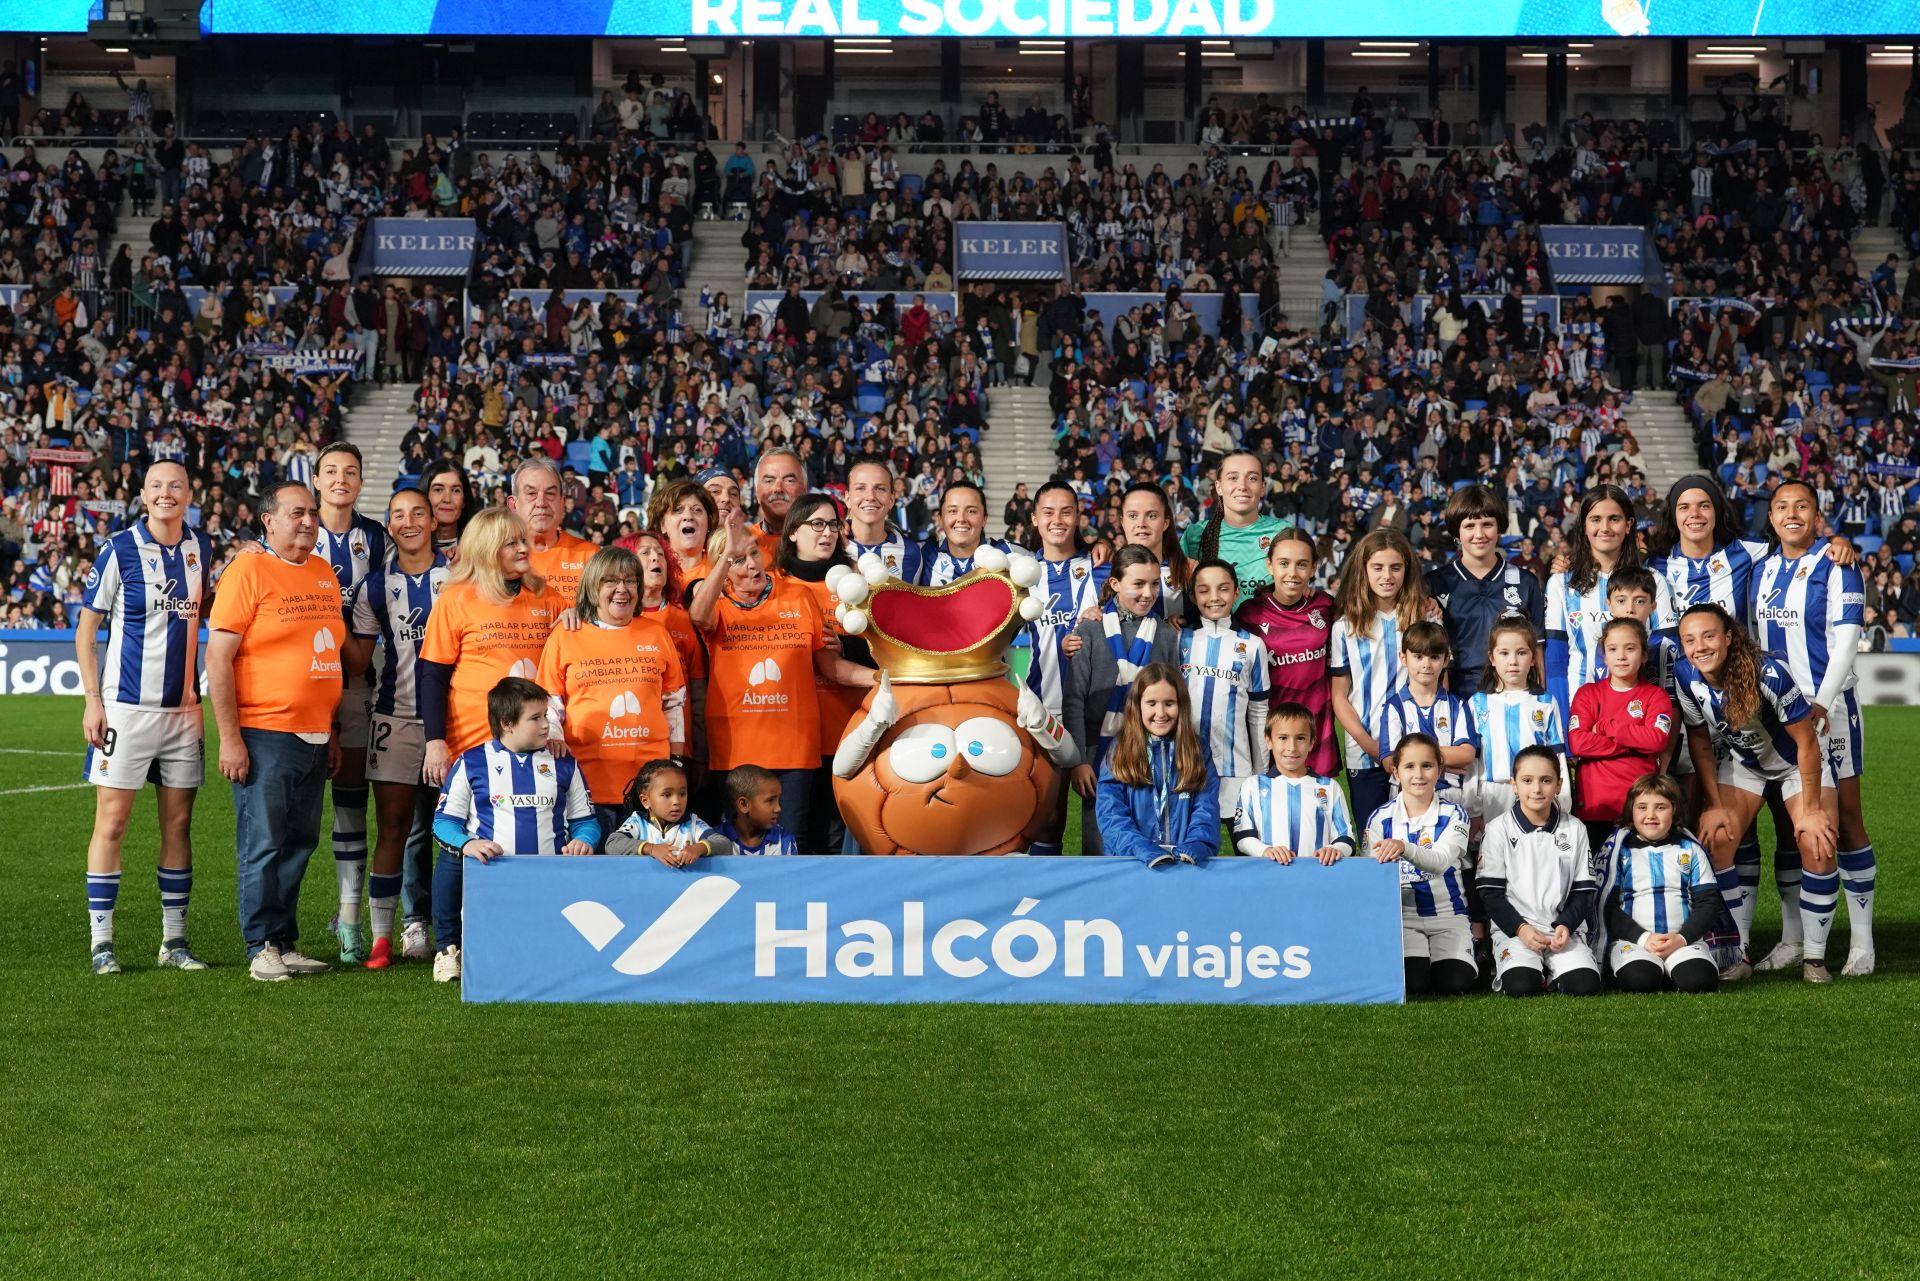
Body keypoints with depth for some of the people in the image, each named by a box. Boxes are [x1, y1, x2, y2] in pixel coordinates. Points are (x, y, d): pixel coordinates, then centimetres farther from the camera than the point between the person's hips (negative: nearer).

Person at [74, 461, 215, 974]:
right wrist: (93, 699, -10)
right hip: (126, 706, -4)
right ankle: (101, 942, 3)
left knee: (178, 824, 7)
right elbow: (86, 630, -3)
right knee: (111, 822, -4)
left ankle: (174, 940, 15)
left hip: (183, 708, 5)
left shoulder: (201, 548, 7)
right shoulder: (119, 550, -6)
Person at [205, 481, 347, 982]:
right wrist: (230, 738, -15)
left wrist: (331, 731, 20)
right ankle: (262, 947, 4)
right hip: (264, 735, -7)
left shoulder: (324, 573, 14)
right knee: (263, 846, -3)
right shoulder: (249, 571, -7)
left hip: (313, 737, 7)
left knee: (299, 845, 10)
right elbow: (218, 657, -11)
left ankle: (286, 944, 18)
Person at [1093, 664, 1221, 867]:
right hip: (1130, 861, -1)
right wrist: (1148, 852, -19)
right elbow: (1111, 815, -2)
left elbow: (1206, 811, 3)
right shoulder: (1118, 752, 8)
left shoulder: (1198, 752, 13)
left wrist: (1192, 850, -17)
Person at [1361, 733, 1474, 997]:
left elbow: (1440, 861, -22)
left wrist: (1404, 847, -41)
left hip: (1447, 915, 0)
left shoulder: (1453, 815, -2)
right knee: (1412, 983, -23)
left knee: (1455, 983, -21)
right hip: (1401, 916, 0)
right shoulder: (1380, 819, 1)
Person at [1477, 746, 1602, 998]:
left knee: (1585, 986, -23)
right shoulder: (1498, 830, 0)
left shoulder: (1574, 829, 8)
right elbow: (1490, 892, -1)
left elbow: (1584, 890, 8)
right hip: (1513, 928, -2)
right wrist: (1521, 928, -13)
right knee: (1520, 987, -29)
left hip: (1564, 928, 2)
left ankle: (1552, 973, 10)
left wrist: (1566, 925, -9)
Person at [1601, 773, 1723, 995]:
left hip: (1683, 940, 2)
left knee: (1699, 980, -29)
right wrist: (1642, 937, -12)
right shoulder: (1618, 849, 8)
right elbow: (1607, 905, 1)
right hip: (1631, 939, -1)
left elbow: (1709, 901, 8)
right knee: (1640, 980, -33)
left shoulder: (1690, 849, 14)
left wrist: (1682, 938, -9)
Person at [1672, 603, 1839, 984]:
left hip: (1797, 763, -3)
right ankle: (1738, 953, -4)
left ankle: (1814, 956, -4)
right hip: (1741, 762, 3)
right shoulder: (1685, 677, -22)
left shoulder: (1768, 673, -34)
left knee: (1817, 845, -19)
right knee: (1713, 840, -14)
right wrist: (1714, 806, -8)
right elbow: (1700, 744, -6)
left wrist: (1811, 809, -19)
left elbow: (1806, 742, -23)